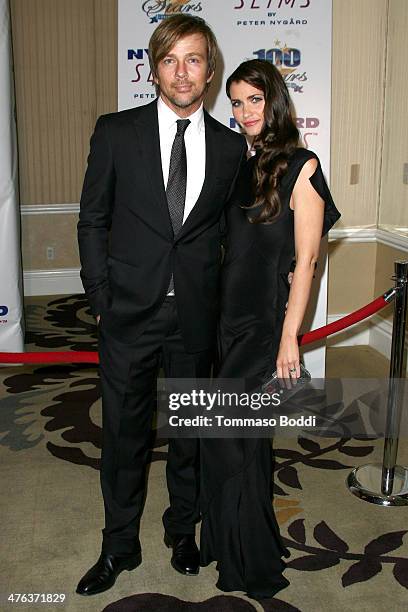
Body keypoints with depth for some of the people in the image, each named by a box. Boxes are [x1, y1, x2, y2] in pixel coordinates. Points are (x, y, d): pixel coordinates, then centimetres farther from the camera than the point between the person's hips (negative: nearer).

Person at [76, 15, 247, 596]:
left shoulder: (232, 147, 3)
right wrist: (101, 298, -4)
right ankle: (120, 545, 31)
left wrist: (221, 300, 2)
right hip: (130, 310, -1)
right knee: (125, 433, 10)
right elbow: (93, 221, 1)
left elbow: (230, 229, 9)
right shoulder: (116, 132, -2)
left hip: (197, 314, 2)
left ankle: (183, 530, 39)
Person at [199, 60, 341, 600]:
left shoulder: (300, 167, -9)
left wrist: (289, 338, -16)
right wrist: (217, 315, 11)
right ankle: (243, 547, 33)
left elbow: (306, 259, -13)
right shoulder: (241, 166, 11)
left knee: (225, 430, -5)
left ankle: (250, 564, 16)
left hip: (267, 322, -6)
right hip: (231, 316, 6)